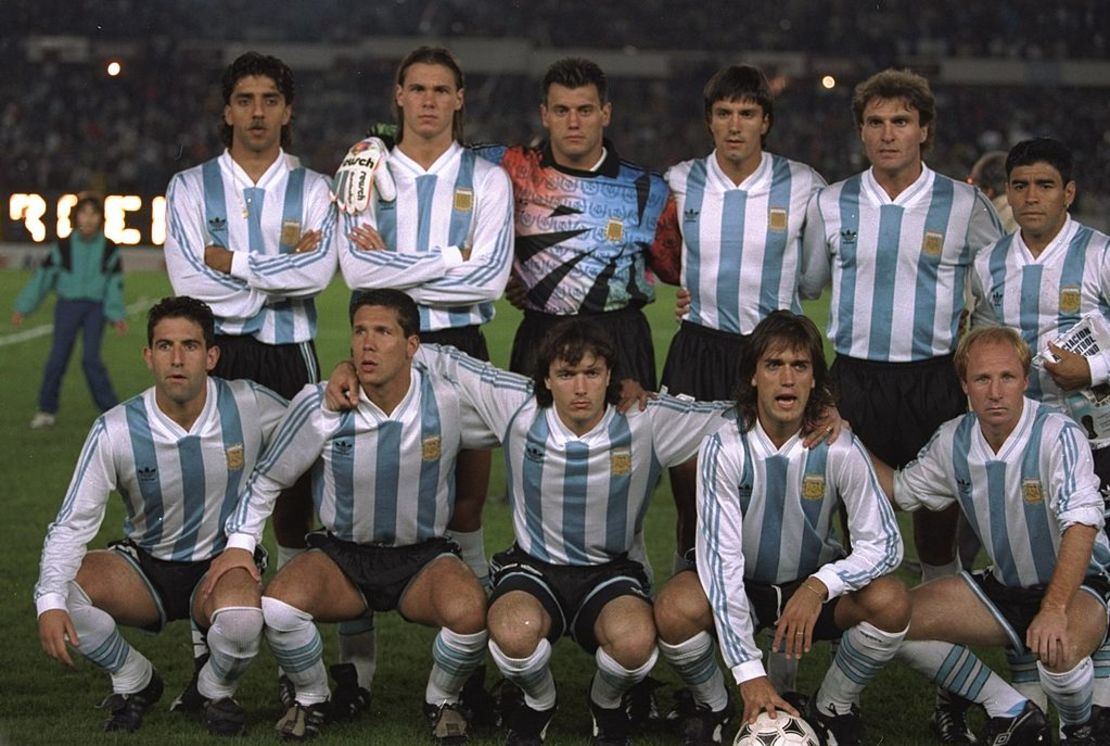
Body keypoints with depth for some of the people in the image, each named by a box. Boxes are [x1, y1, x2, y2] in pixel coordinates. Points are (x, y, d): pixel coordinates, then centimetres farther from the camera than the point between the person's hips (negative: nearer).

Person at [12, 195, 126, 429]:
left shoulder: (109, 249, 1)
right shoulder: (64, 247, -1)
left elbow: (115, 284, 6)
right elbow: (43, 277, 2)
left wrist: (117, 316, -2)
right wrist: (22, 308, 1)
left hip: (96, 307, -1)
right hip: (68, 304, 1)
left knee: (91, 358, -13)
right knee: (57, 358, -4)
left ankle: (110, 410, -4)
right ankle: (47, 411, 10)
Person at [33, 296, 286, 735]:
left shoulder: (251, 407, -14)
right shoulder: (115, 431, -15)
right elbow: (72, 523, -14)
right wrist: (50, 603, -29)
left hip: (223, 565, -1)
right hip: (144, 566, 1)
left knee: (241, 619, -37)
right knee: (58, 592, -27)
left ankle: (217, 692, 1)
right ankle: (135, 682, 2)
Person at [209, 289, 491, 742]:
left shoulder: (449, 402, -14)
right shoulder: (319, 406, -13)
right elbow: (267, 480, 2)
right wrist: (240, 543, -6)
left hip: (423, 558, 0)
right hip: (341, 554, 1)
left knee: (469, 613, -33)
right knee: (278, 606, -31)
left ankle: (442, 700, 2)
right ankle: (311, 699, 2)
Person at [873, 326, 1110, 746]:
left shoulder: (1057, 435, -24)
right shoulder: (953, 441, -4)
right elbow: (901, 490, 14)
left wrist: (1054, 609, -45)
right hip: (1004, 585, 6)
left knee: (1059, 650, -39)